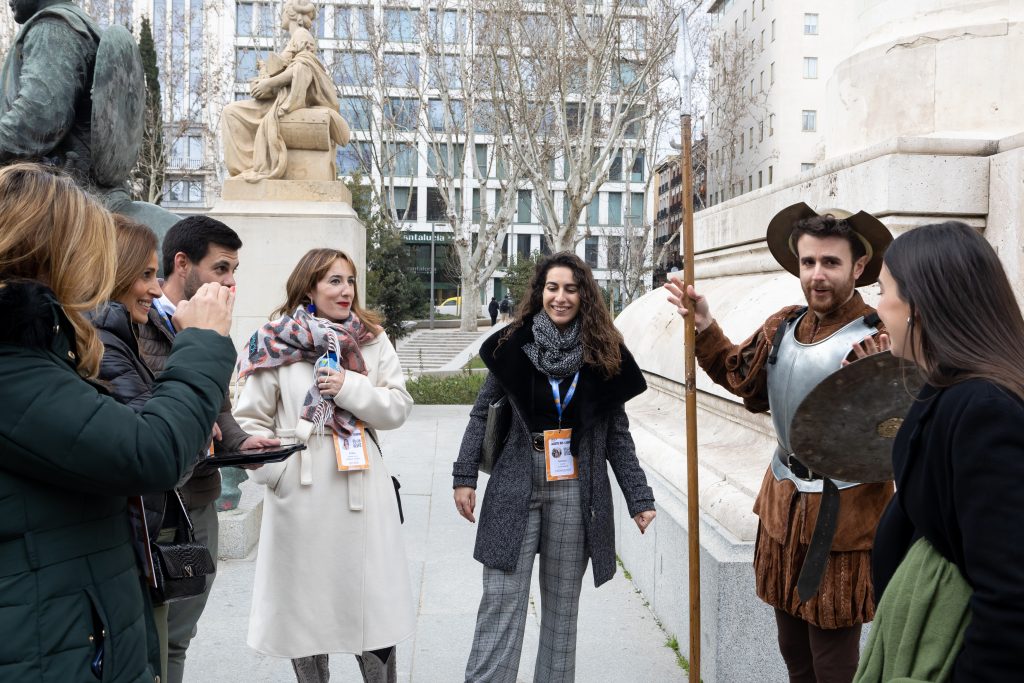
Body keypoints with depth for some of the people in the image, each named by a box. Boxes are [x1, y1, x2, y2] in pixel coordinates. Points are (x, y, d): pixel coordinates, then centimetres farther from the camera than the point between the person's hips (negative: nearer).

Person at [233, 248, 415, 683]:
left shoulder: (372, 340, 6)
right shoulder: (277, 343, -1)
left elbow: (399, 407, 1)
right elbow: (250, 420, 1)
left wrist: (351, 387, -13)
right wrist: (277, 471, -12)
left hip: (363, 490, 2)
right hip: (301, 495, -1)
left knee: (374, 607, 9)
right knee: (306, 605, 13)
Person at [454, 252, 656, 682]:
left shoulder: (603, 353, 1)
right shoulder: (515, 345, -1)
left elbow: (618, 434, 6)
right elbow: (481, 411, 5)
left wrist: (640, 498, 4)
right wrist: (464, 477, 0)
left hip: (574, 492, 1)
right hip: (516, 488, -1)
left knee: (563, 604, 12)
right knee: (502, 601, 1)